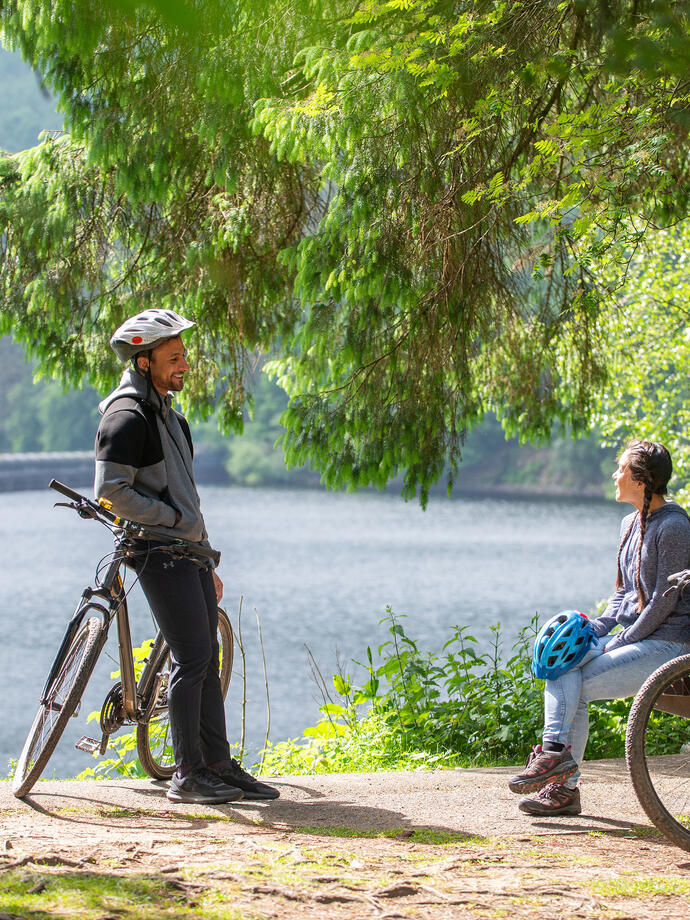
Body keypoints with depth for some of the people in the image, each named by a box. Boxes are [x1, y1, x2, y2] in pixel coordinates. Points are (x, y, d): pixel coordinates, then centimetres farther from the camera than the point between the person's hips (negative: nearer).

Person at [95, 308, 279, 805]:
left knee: (207, 661, 8)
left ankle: (218, 764, 13)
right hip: (160, 553, -9)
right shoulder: (128, 416, -11)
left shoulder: (168, 415, 20)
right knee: (192, 660, -10)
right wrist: (177, 519, -14)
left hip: (190, 551, 9)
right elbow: (112, 490, -20)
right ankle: (188, 774, -4)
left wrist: (208, 566, 23)